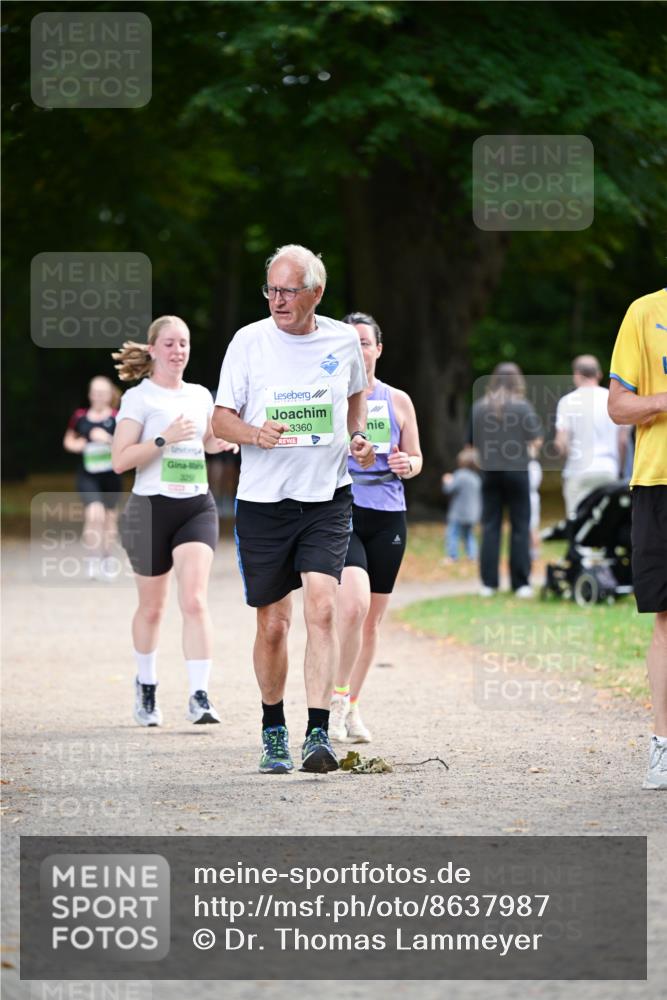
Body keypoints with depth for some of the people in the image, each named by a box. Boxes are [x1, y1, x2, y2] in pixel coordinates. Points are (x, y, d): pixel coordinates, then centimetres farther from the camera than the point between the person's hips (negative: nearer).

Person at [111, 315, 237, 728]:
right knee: (152, 608, 9)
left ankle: (200, 696, -17)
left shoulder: (200, 396, 11)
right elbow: (120, 460, -11)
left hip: (198, 506, 3)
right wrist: (164, 438, -21)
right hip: (152, 507, -3)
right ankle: (146, 687, 32)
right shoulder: (139, 398, -4)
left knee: (195, 600, -14)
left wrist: (221, 441, 8)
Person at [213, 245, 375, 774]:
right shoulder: (249, 341, -2)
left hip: (328, 498, 0)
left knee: (322, 609, -17)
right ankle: (273, 730, 26)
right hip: (264, 500, 0)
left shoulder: (344, 340, 3)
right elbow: (221, 417, 1)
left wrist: (358, 436, 4)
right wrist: (254, 434, -20)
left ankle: (319, 733, -19)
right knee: (273, 624, 6)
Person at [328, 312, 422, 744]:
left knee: (373, 619, 8)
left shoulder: (398, 401, 9)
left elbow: (416, 459, 15)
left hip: (388, 517, 4)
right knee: (355, 603, -23)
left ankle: (351, 706, 24)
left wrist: (407, 464, -7)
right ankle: (338, 696, -7)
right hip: (340, 512, -3)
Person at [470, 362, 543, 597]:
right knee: (520, 527, 4)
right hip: (516, 470, -2)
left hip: (489, 472, 2)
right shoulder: (522, 406, -7)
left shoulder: (479, 407, 1)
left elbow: (472, 442, 4)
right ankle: (520, 583, 1)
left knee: (490, 527, 6)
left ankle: (488, 582, 3)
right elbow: (536, 440, -9)